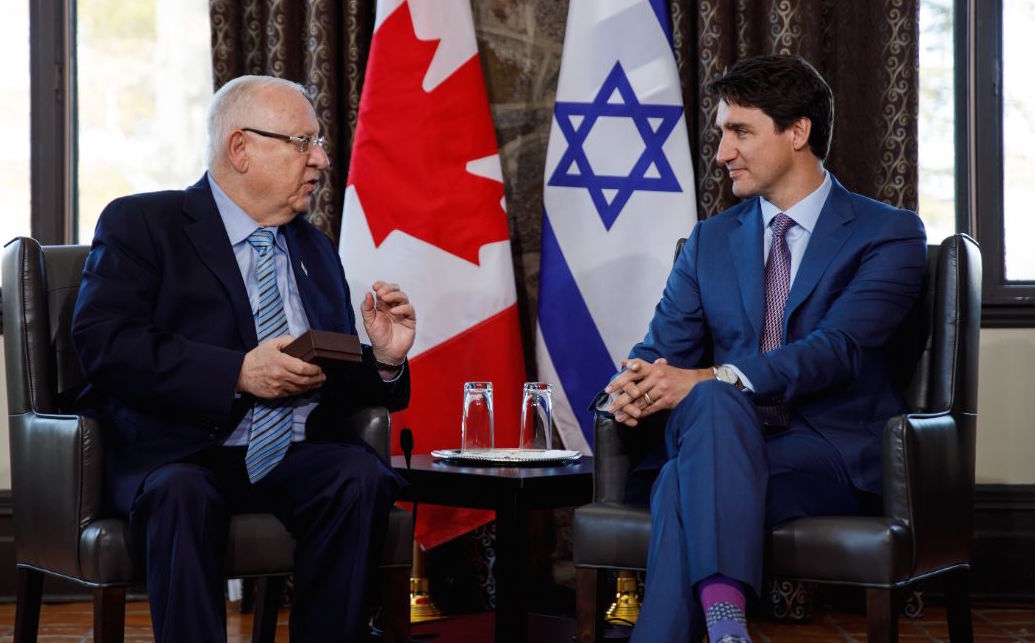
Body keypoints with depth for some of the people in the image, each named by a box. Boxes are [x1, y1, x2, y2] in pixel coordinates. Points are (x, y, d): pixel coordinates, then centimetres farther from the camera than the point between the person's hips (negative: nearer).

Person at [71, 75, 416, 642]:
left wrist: (382, 360, 0)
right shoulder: (140, 224, 4)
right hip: (180, 454, -4)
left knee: (361, 478, -27)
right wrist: (237, 373, -20)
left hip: (298, 453, 4)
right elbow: (102, 343, -11)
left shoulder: (315, 249, 23)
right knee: (182, 495, -36)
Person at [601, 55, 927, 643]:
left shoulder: (890, 235, 2)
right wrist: (635, 386, -17)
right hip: (727, 438, 3)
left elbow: (839, 349, -13)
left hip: (833, 456, -3)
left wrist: (707, 378, -27)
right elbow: (663, 347, 10)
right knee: (715, 400, -35)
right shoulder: (711, 241, 19)